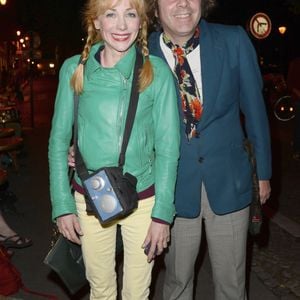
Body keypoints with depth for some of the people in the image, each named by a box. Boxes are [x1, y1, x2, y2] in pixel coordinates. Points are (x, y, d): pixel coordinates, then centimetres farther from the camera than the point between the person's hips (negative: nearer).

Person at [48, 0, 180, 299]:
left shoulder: (157, 72, -7)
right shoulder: (74, 69, -3)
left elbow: (168, 147, -5)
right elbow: (59, 140, 2)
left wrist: (162, 213, -8)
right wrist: (62, 205, -2)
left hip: (143, 199, -1)